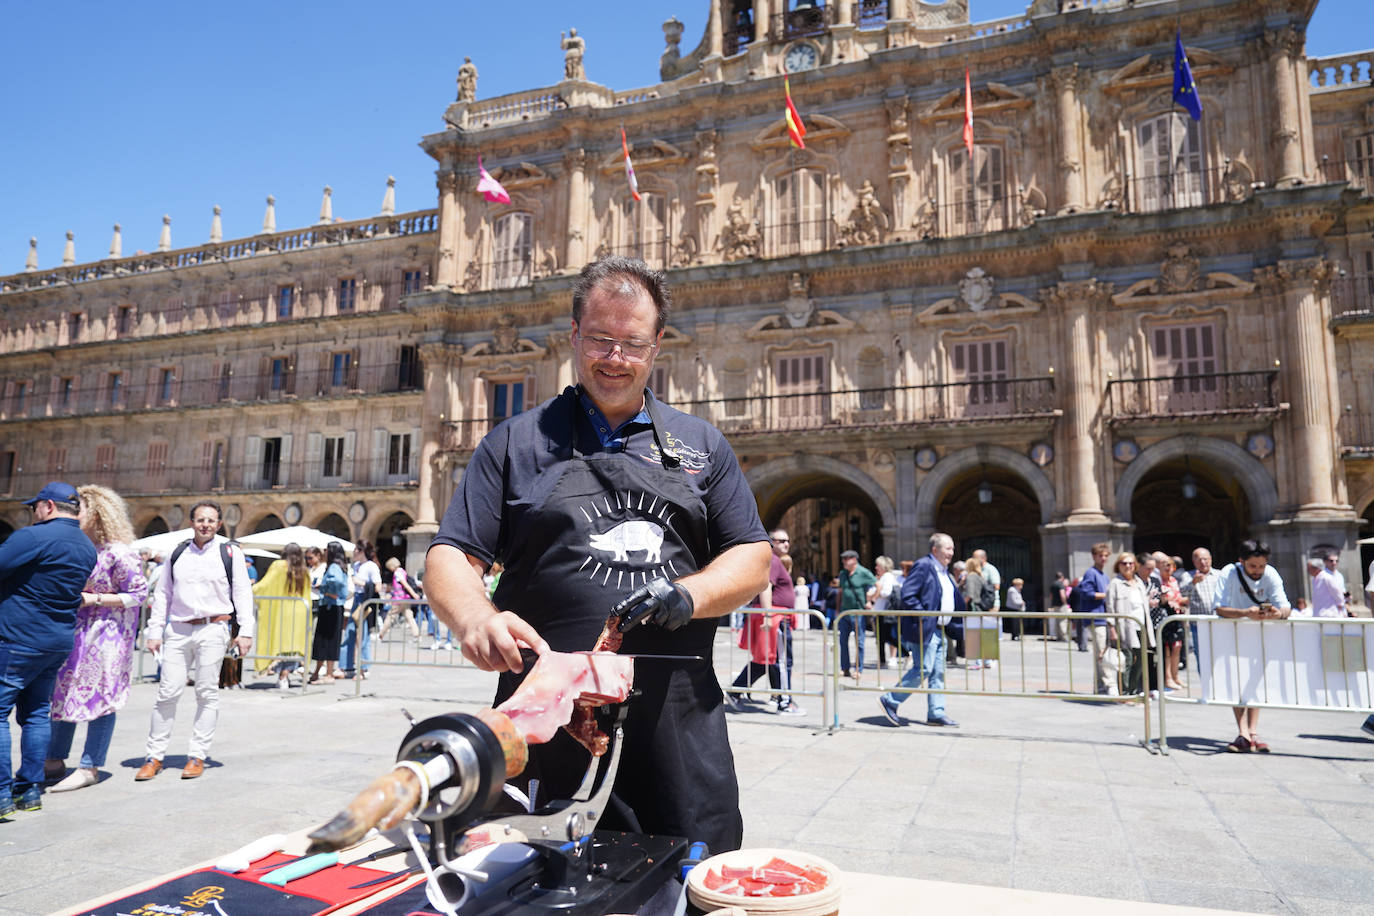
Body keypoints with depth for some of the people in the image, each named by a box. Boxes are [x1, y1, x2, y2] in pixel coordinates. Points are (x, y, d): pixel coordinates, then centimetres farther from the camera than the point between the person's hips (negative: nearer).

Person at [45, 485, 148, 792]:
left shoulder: (118, 553, -16)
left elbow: (138, 594, -14)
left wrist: (95, 599, -19)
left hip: (106, 634, -8)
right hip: (74, 630, 8)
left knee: (98, 696, 0)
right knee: (62, 693, 13)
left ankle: (90, 768, 9)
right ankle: (55, 761, 26)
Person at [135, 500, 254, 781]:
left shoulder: (230, 554, 3)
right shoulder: (177, 555, 12)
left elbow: (243, 593, 3)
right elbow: (162, 594, 16)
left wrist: (245, 631, -3)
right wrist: (154, 631, 9)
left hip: (212, 630, -2)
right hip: (177, 631, 3)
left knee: (207, 694, 1)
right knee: (167, 693, 1)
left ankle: (197, 756, 11)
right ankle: (154, 756, 12)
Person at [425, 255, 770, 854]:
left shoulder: (701, 445, 13)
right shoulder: (517, 441, 8)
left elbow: (752, 557, 10)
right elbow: (450, 558, 3)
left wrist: (688, 595, -10)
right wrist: (476, 620, -19)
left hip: (680, 719, 2)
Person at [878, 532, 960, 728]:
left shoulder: (944, 571, 17)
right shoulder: (923, 566, -13)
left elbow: (952, 598, 29)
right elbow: (907, 594, -20)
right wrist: (923, 617, -20)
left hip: (939, 630, 9)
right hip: (925, 629, -9)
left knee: (938, 672, 9)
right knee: (923, 669, -8)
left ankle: (936, 714, 16)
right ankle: (890, 701, 4)